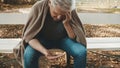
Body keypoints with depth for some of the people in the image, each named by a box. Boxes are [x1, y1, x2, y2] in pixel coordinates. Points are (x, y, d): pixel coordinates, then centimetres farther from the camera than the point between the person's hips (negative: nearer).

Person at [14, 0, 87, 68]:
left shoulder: (71, 12, -21)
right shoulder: (38, 8, -26)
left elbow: (74, 38, -15)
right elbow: (30, 36, -23)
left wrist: (66, 24, -33)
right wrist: (44, 51, -41)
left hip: (63, 39, 1)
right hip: (43, 39, -1)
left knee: (81, 52, -26)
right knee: (28, 55, -31)